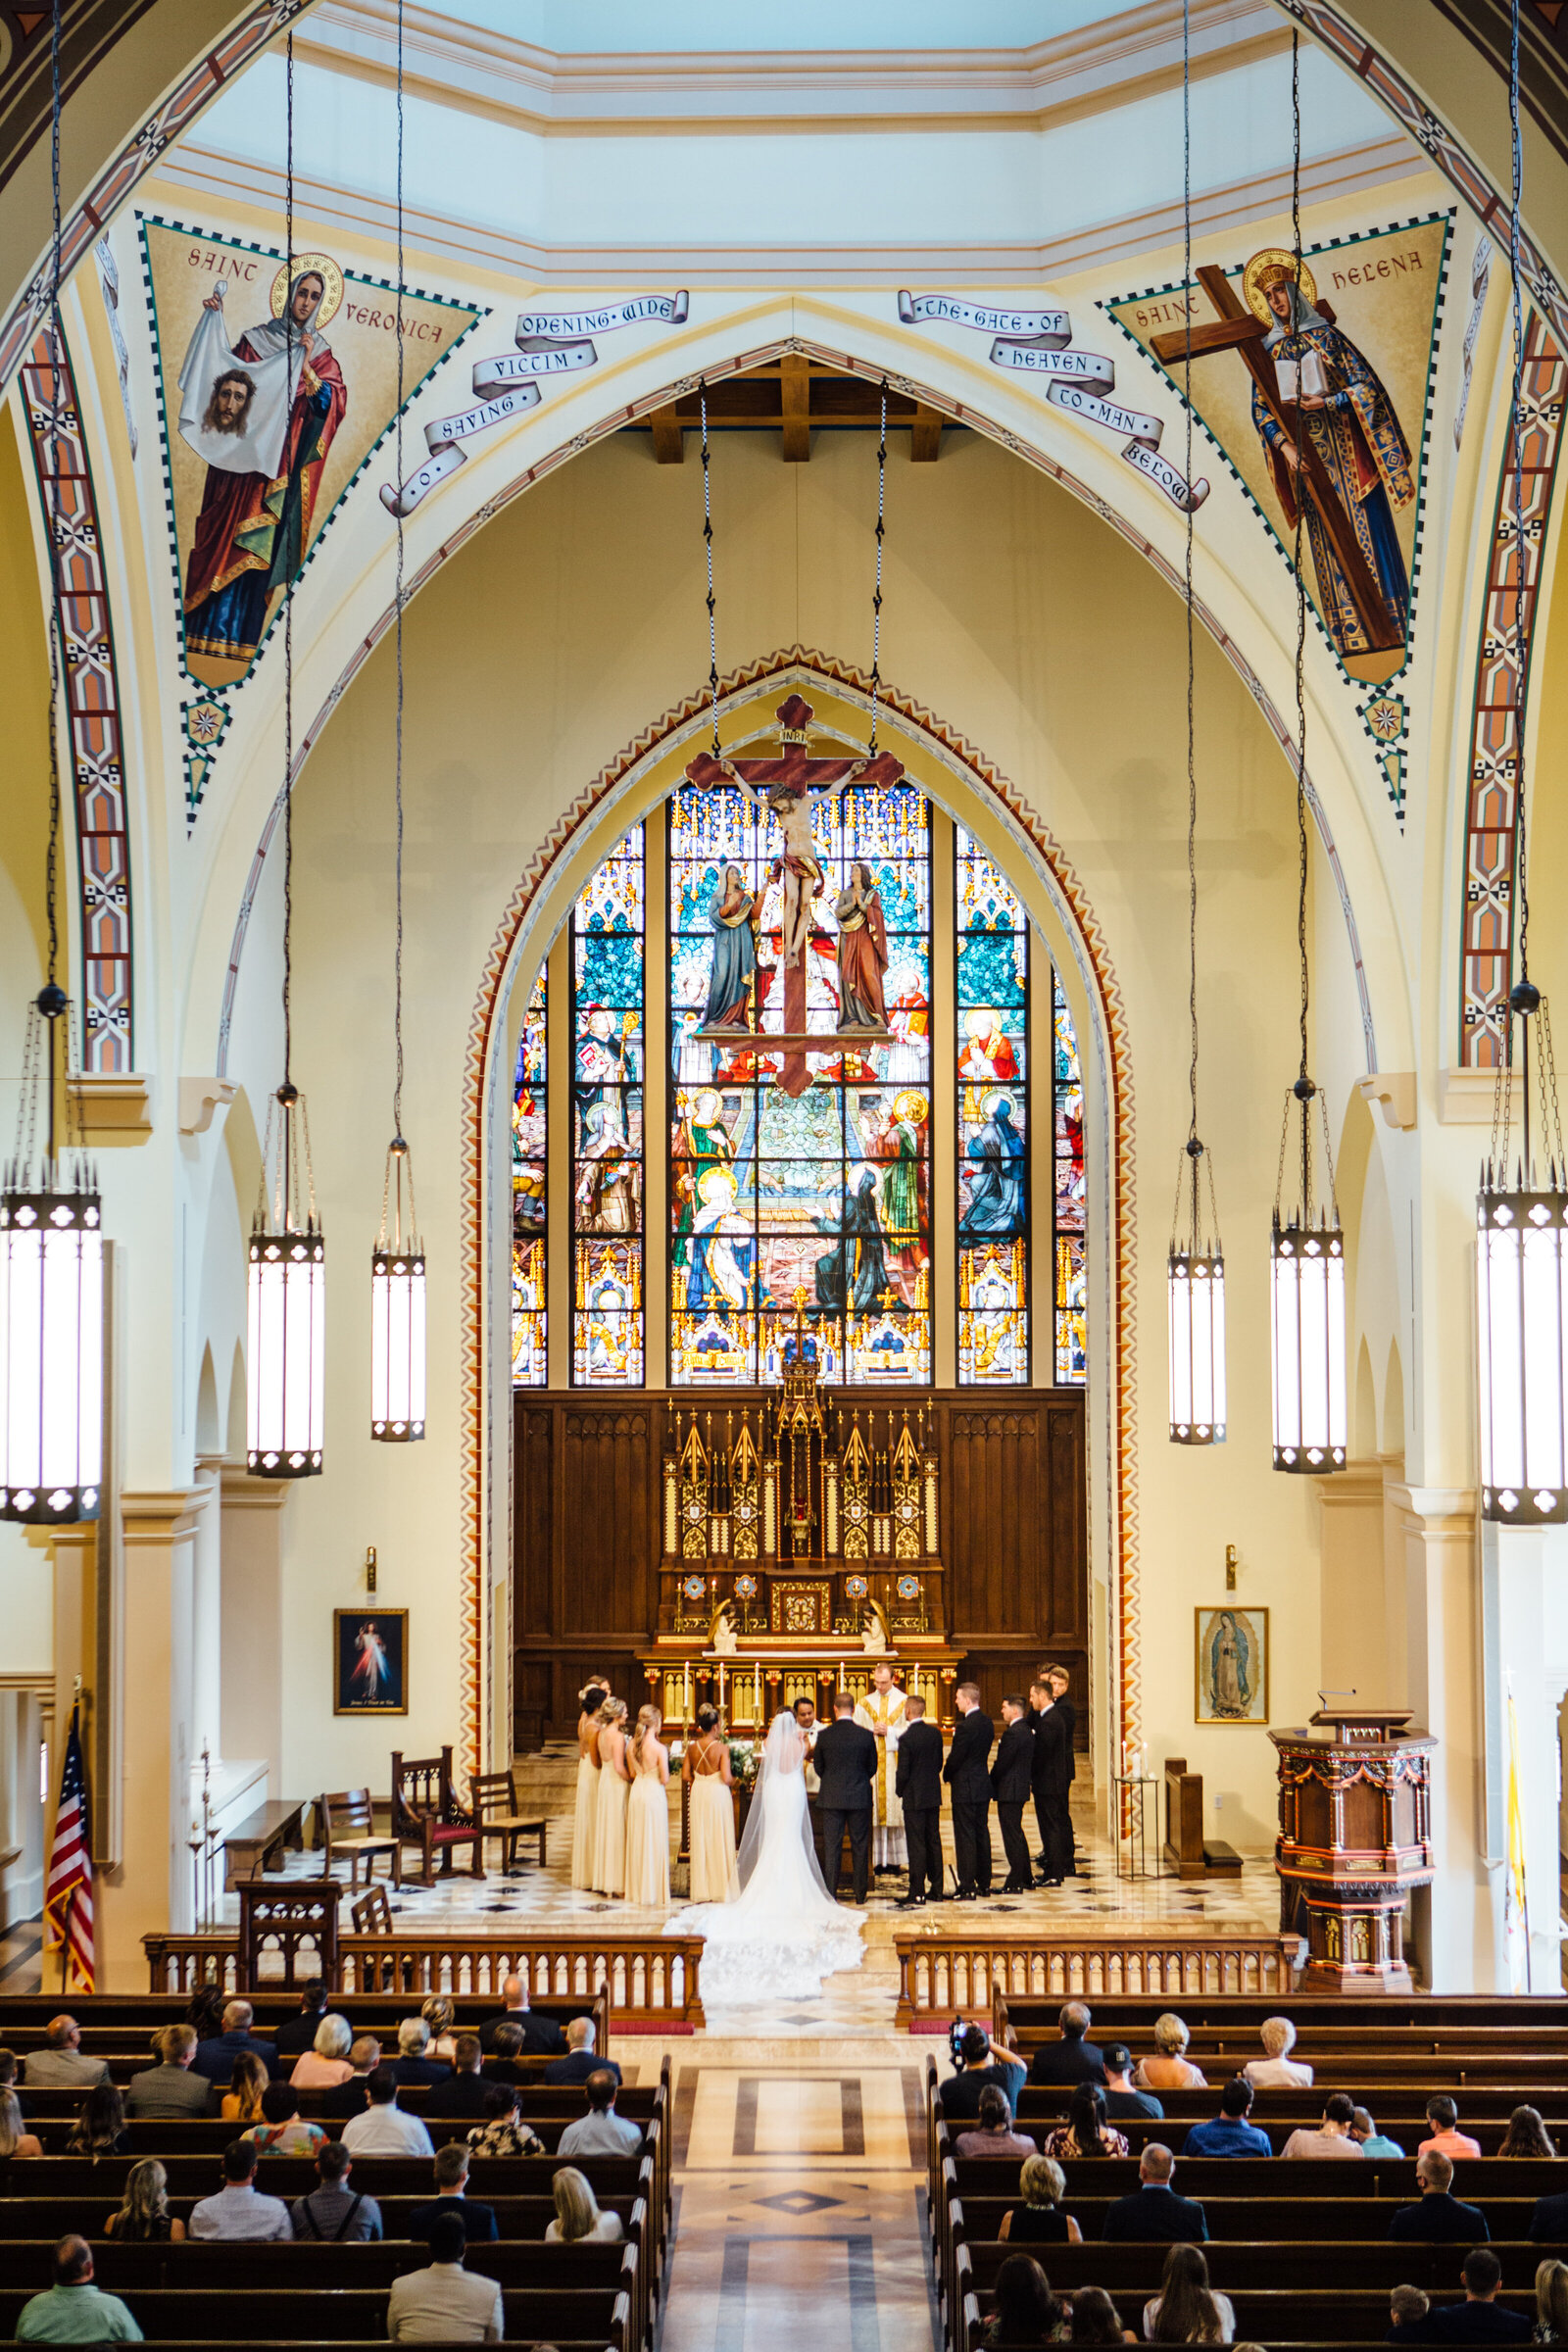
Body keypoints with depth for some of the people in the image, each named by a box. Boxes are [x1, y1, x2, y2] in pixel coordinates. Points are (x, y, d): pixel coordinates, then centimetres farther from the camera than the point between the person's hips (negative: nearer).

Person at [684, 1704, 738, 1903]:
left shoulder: (692, 1747, -1)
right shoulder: (721, 1747, -14)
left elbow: (685, 1775, 2)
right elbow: (726, 1777, -18)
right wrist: (733, 1781, 4)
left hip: (698, 1792, 4)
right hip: (718, 1792, -4)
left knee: (700, 1841, 10)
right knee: (719, 1841, 5)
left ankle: (701, 1890, 13)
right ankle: (720, 1889, 8)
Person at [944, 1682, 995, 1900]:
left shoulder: (965, 1726, -21)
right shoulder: (987, 1722, 6)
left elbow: (955, 1758, -16)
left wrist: (947, 1776, 3)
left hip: (965, 1788, -8)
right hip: (983, 1785, 8)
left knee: (965, 1837, -3)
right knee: (982, 1833, 15)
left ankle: (968, 1888, -1)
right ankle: (984, 1883, 21)